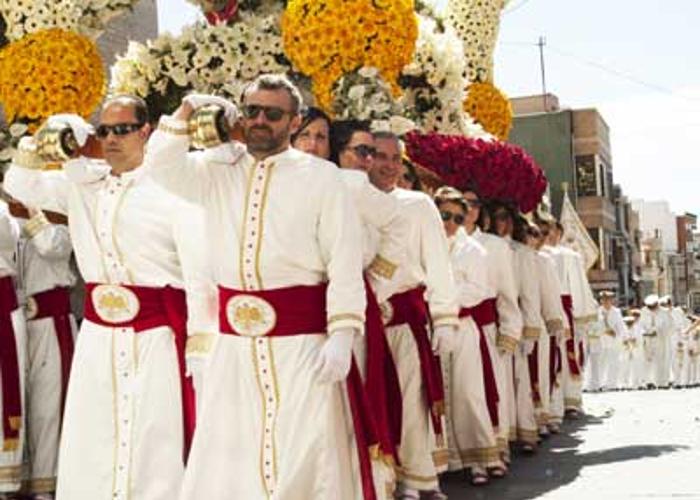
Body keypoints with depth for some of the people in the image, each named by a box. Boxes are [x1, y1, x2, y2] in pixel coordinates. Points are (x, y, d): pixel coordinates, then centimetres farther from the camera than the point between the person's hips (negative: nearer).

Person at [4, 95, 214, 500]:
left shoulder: (170, 188, -8)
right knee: (89, 448, 9)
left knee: (155, 449, -2)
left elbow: (199, 270, -10)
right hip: (98, 334, 5)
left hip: (156, 337, -5)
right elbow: (22, 186, 18)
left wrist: (201, 346, -11)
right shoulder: (83, 183, 10)